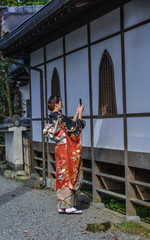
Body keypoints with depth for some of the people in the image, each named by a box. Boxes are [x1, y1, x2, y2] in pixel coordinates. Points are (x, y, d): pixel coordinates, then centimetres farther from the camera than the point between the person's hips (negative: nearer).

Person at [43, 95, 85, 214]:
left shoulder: (52, 117, 12)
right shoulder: (59, 116, -15)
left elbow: (71, 124, 21)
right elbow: (75, 127, -11)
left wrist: (77, 113, 23)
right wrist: (80, 113, -2)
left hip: (60, 149, 9)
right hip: (66, 150, -9)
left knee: (62, 177, 11)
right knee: (69, 176, -4)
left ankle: (62, 206, 15)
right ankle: (68, 206, 0)